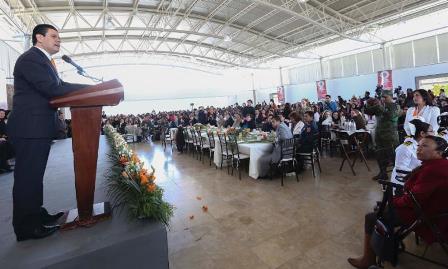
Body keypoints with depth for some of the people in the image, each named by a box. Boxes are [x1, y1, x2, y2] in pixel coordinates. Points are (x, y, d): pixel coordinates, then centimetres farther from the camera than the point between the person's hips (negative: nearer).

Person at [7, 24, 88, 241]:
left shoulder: (43, 60, 19)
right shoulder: (30, 59, -12)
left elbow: (57, 87, 13)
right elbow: (53, 88, -23)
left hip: (39, 127, 10)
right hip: (30, 128, -10)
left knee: (35, 175, 17)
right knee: (27, 176, -1)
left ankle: (36, 215, 32)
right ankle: (26, 227, 12)